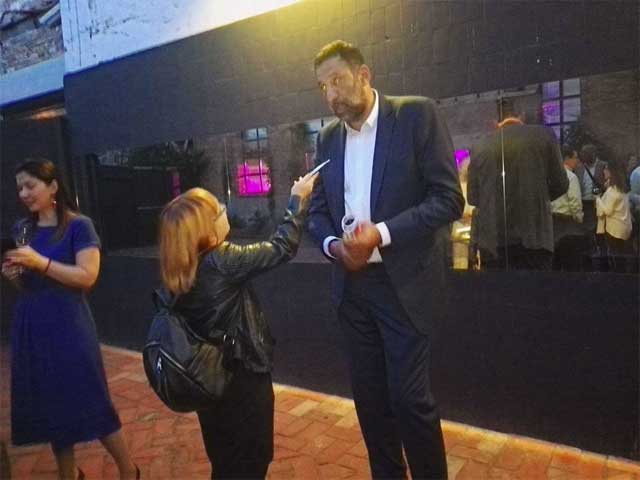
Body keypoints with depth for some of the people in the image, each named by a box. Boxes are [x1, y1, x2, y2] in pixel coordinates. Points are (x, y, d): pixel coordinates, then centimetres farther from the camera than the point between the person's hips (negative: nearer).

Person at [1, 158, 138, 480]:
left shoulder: (78, 225, -8)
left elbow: (87, 276, -17)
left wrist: (41, 262, -21)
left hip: (68, 326, -6)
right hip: (31, 328, 6)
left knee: (92, 404, 0)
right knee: (50, 407, 16)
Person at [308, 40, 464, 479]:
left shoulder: (417, 114, -5)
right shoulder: (328, 137, 11)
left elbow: (449, 198, -11)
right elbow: (319, 209, 13)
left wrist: (381, 234, -21)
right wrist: (333, 243, -9)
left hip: (403, 282, -5)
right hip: (351, 283, 5)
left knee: (409, 396, 1)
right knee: (369, 394, 14)